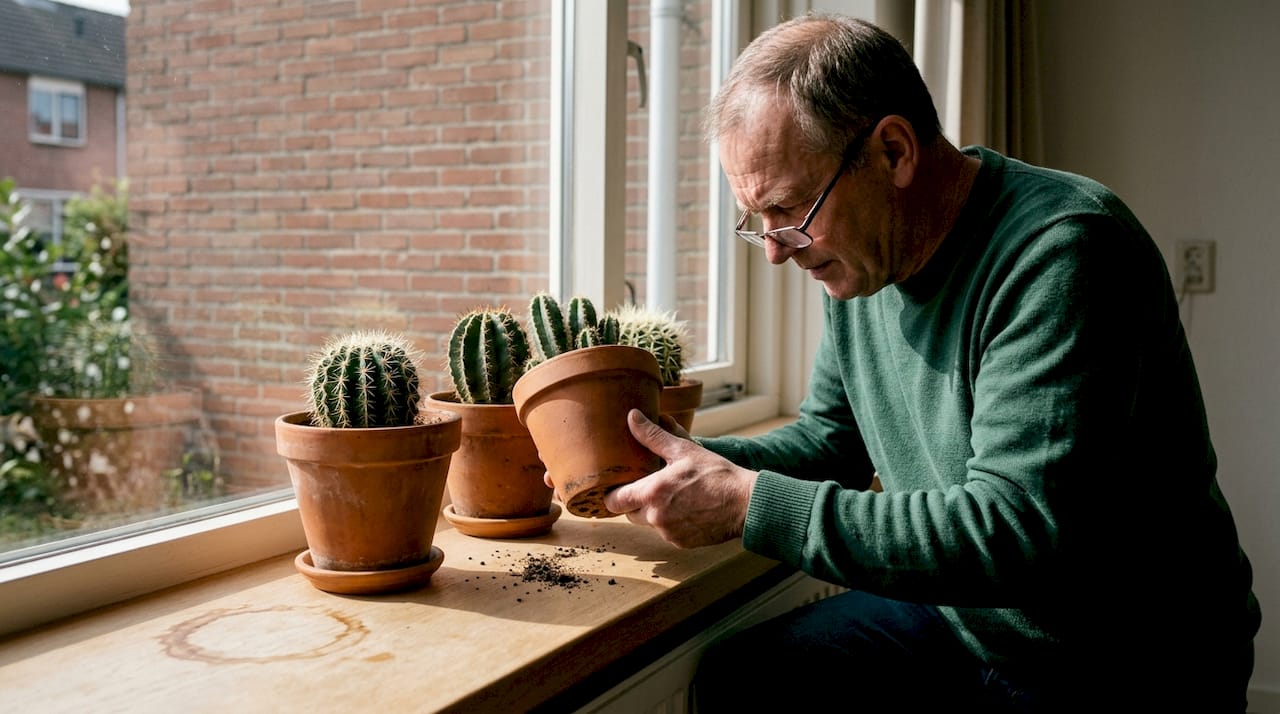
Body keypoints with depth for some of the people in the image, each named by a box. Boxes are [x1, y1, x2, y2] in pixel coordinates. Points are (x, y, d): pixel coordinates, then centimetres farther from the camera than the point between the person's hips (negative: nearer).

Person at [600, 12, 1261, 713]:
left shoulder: (1062, 252, -26)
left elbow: (1015, 536, -32)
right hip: (953, 616, 7)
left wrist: (750, 504, -29)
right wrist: (693, 463, -9)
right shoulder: (860, 258, -1)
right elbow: (834, 435, 10)